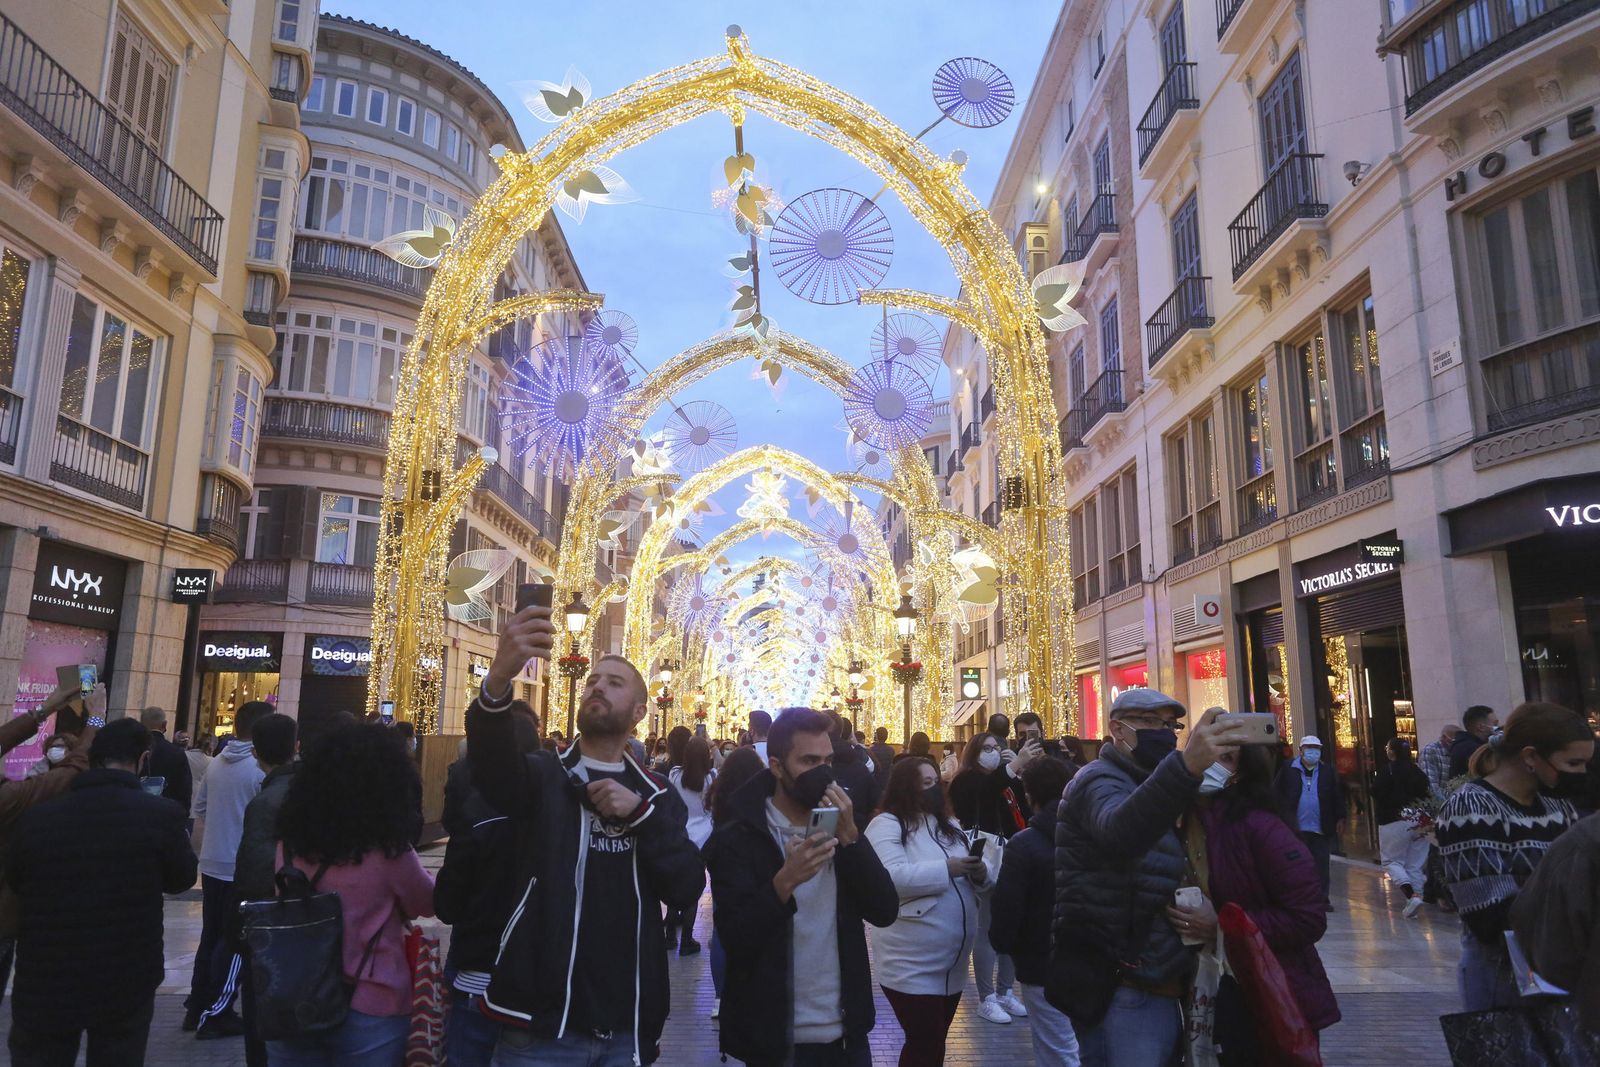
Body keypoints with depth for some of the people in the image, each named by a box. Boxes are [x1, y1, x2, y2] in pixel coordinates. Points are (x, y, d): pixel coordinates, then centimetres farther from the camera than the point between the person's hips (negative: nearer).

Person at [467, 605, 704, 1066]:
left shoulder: (656, 794, 8)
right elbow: (492, 762, -24)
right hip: (541, 1024, -2)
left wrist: (641, 812, -16)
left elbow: (687, 890, -2)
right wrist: (498, 679, -43)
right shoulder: (542, 775, 0)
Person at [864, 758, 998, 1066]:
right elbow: (890, 878, -27)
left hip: (953, 962, 8)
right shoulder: (886, 825, -12)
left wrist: (980, 871, -10)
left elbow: (979, 866, 13)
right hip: (912, 966, -7)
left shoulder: (948, 825, 12)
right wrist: (947, 869, -25)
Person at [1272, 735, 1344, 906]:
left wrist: (1340, 818, 3)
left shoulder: (1327, 771, 6)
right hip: (1296, 828, -2)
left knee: (1322, 866, 5)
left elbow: (1337, 796, 8)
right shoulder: (1288, 769, -1)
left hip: (1321, 828, 2)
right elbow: (1278, 794, -1)